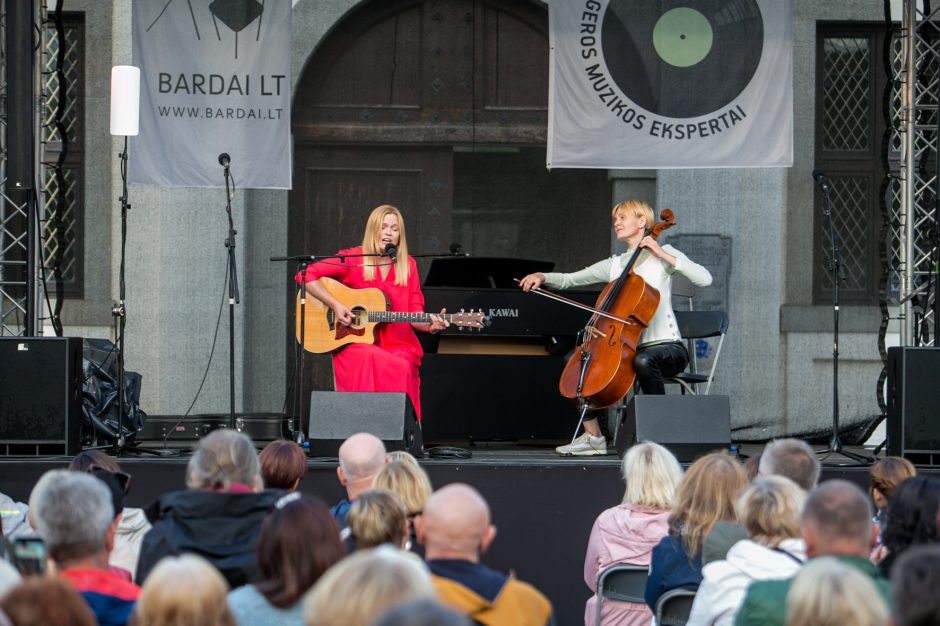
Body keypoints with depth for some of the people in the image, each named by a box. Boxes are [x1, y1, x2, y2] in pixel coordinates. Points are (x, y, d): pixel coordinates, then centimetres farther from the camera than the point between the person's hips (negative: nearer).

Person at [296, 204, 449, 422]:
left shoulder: (408, 266, 11)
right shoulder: (353, 259, 1)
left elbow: (414, 315, 9)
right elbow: (305, 275, -4)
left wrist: (431, 326, -13)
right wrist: (335, 305, -12)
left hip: (397, 345, 3)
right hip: (354, 344, -3)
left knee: (404, 368, -31)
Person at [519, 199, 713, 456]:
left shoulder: (662, 255, 1)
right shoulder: (614, 265, 16)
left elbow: (704, 279, -14)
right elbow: (568, 280, 15)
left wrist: (663, 255, -15)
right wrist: (542, 277, -5)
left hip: (669, 347, -7)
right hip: (629, 348, 7)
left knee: (643, 359, -39)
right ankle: (593, 437, -1)